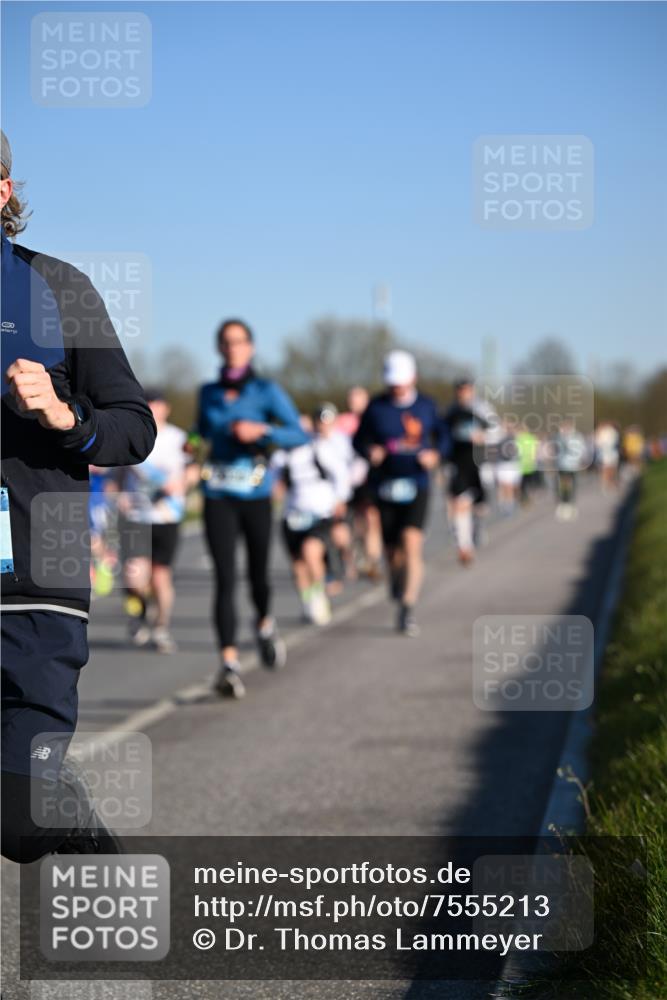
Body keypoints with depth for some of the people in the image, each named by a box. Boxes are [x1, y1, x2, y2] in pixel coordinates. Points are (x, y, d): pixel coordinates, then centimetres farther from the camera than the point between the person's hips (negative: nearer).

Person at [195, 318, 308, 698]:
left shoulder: (267, 391, -2)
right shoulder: (208, 393, 9)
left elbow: (300, 435, -10)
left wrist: (262, 430, -23)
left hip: (256, 496, -1)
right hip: (218, 497, 1)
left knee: (258, 573, 11)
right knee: (225, 578, -10)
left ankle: (265, 624, 45)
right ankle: (230, 664, -15)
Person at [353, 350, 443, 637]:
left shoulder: (426, 406, 4)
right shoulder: (376, 407, 2)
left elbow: (440, 436, 15)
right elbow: (360, 440, 8)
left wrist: (435, 454, -6)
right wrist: (370, 452, -14)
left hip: (417, 486, -1)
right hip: (385, 486, 1)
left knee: (412, 542, -18)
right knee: (392, 550, 7)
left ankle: (408, 608, -18)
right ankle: (399, 597, 34)